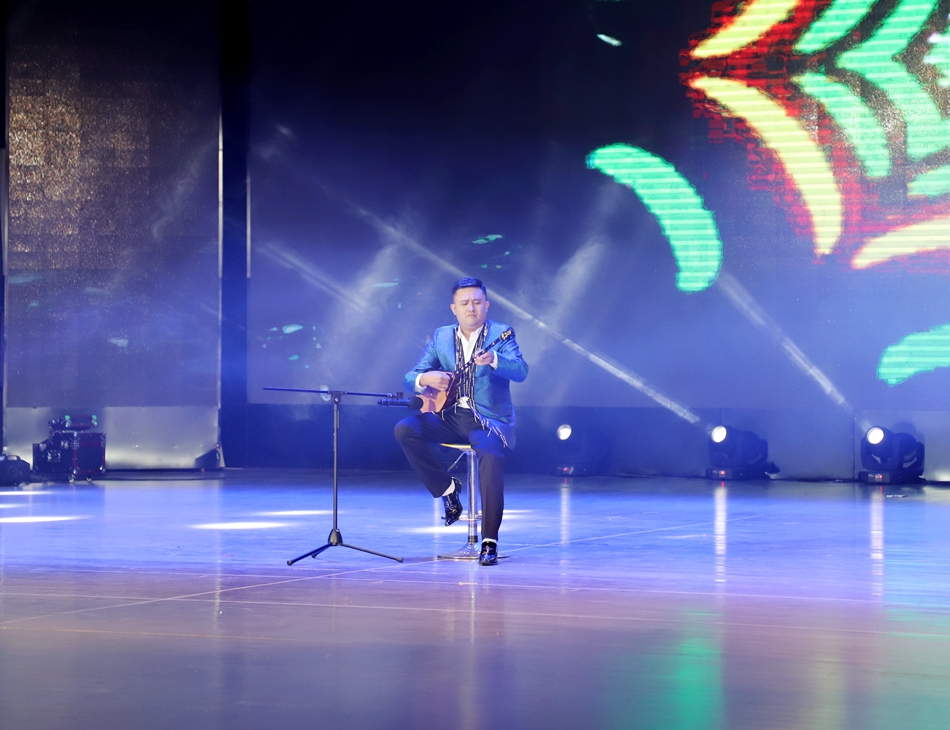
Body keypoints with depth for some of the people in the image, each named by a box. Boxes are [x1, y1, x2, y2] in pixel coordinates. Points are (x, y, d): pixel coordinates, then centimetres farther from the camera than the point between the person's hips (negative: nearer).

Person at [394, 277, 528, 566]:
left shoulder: (500, 334, -3)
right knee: (405, 429, -19)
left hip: (489, 420, -4)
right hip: (449, 416, 4)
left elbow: (521, 371, -20)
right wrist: (425, 379, -17)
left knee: (491, 457, -34)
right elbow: (410, 378, 8)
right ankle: (447, 488, 0)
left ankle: (490, 542, -26)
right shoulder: (441, 337, 9)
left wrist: (493, 359, -41)